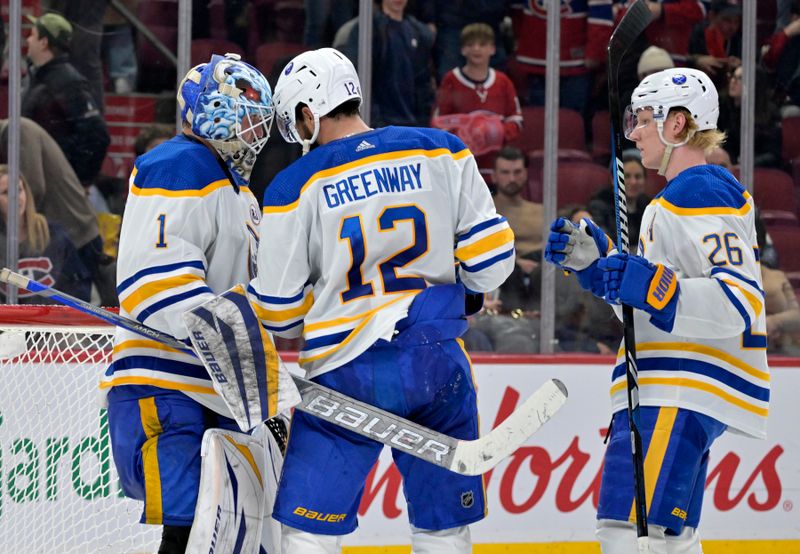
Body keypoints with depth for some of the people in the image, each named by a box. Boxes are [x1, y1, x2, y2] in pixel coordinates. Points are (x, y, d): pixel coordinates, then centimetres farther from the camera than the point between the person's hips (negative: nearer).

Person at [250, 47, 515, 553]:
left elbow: (278, 311, -1)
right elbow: (491, 253, 3)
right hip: (438, 364, 3)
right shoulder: (443, 152, 1)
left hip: (348, 374, -3)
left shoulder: (297, 185, -5)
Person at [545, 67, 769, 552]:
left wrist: (654, 287, -31)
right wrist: (594, 260, 14)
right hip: (672, 392, 12)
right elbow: (643, 309, 27)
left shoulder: (701, 194, -12)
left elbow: (740, 304, -22)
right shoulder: (679, 199, 23)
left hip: (684, 391, -12)